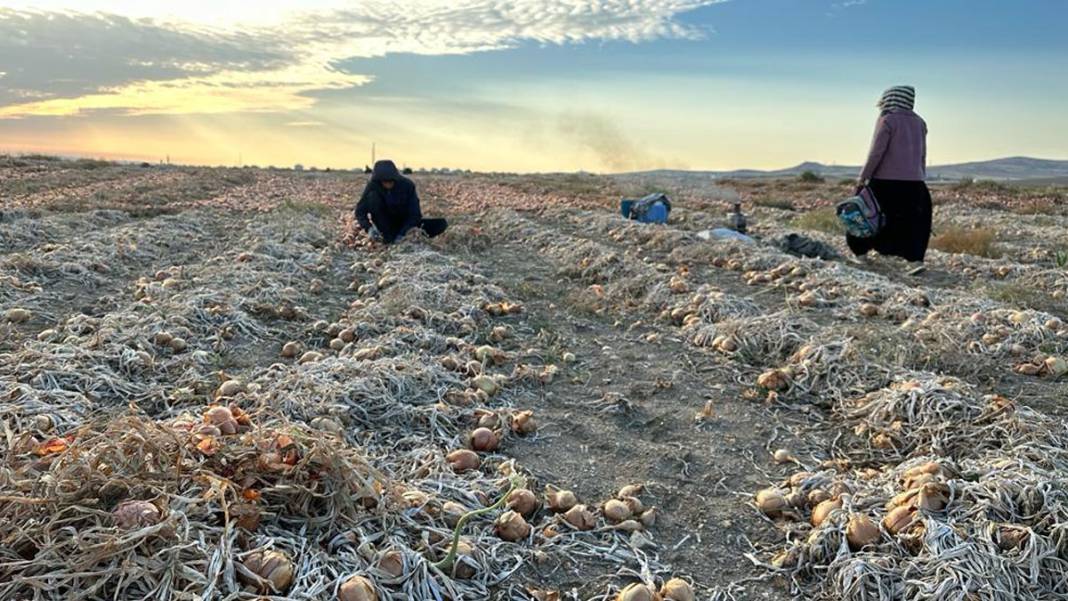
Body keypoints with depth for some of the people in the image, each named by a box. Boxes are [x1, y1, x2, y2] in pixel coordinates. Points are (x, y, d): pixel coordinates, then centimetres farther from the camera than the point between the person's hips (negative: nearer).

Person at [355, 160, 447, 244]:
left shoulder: (407, 185, -20)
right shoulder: (373, 185, -18)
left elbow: (415, 214, -22)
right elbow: (360, 210, -18)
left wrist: (402, 234, -34)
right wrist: (369, 228, -37)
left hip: (405, 223, 0)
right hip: (386, 224, 0)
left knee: (442, 224, -20)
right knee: (372, 196, -28)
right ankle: (388, 239, -22)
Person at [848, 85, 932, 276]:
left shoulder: (887, 121, -7)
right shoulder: (919, 122, 12)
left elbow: (876, 152, -12)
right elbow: (922, 155, 17)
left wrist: (863, 177, -9)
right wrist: (921, 177, 25)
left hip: (886, 180, -5)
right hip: (914, 182, 5)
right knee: (913, 221, 6)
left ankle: (861, 253, 18)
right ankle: (915, 259, -5)